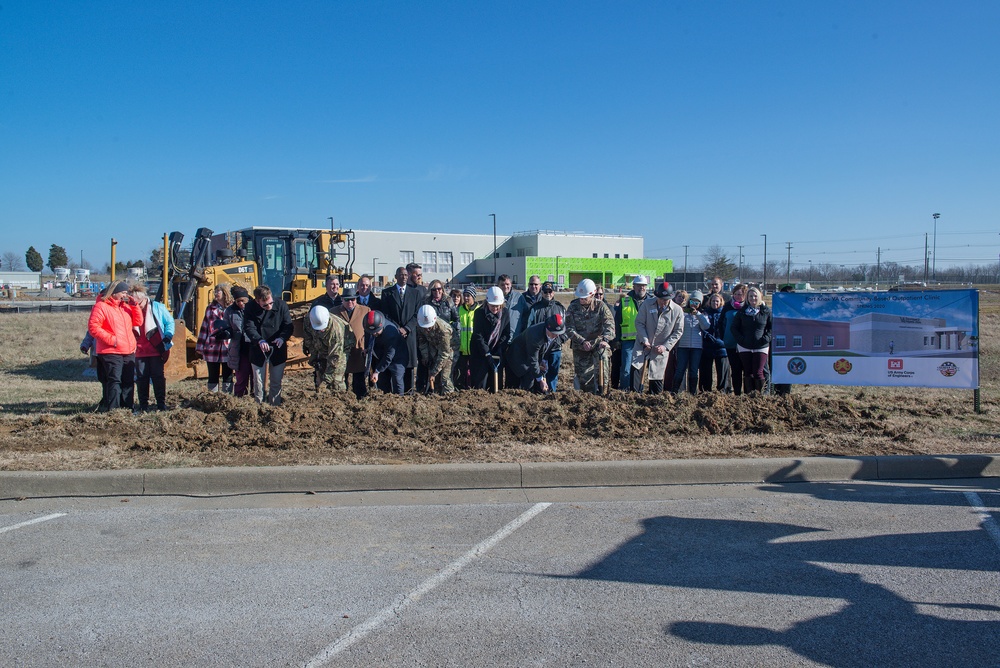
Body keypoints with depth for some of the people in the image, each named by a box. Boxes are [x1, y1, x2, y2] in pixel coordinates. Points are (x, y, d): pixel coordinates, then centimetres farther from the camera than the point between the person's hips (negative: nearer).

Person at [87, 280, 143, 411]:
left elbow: (138, 322, 14)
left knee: (128, 381, 9)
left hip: (129, 352, 7)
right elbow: (93, 327, -11)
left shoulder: (126, 307, 18)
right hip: (111, 352, -7)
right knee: (114, 380, -11)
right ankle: (111, 409, -9)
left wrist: (134, 306, 3)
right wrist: (110, 339, -18)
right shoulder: (101, 306, -4)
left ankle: (127, 407, 16)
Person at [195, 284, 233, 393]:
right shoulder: (210, 308, 11)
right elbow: (204, 328, 11)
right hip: (212, 347, 3)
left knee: (228, 376, 4)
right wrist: (200, 346, 7)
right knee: (213, 376, 9)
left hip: (228, 348, -3)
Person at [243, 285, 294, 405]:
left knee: (276, 382, 9)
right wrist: (259, 341, -35)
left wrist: (282, 338, -29)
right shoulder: (250, 308, -11)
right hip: (258, 350, 0)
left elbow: (288, 326, -8)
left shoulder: (281, 305, -11)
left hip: (277, 350, 0)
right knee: (258, 383, 8)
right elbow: (249, 327, -17)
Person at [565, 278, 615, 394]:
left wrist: (605, 339, -37)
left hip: (598, 342, -1)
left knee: (603, 358, -26)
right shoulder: (573, 307, -3)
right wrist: (582, 341, -22)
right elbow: (569, 329, -8)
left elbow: (609, 324, -18)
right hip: (580, 346, 1)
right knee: (584, 376, 2)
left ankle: (602, 391, -18)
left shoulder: (601, 306, -6)